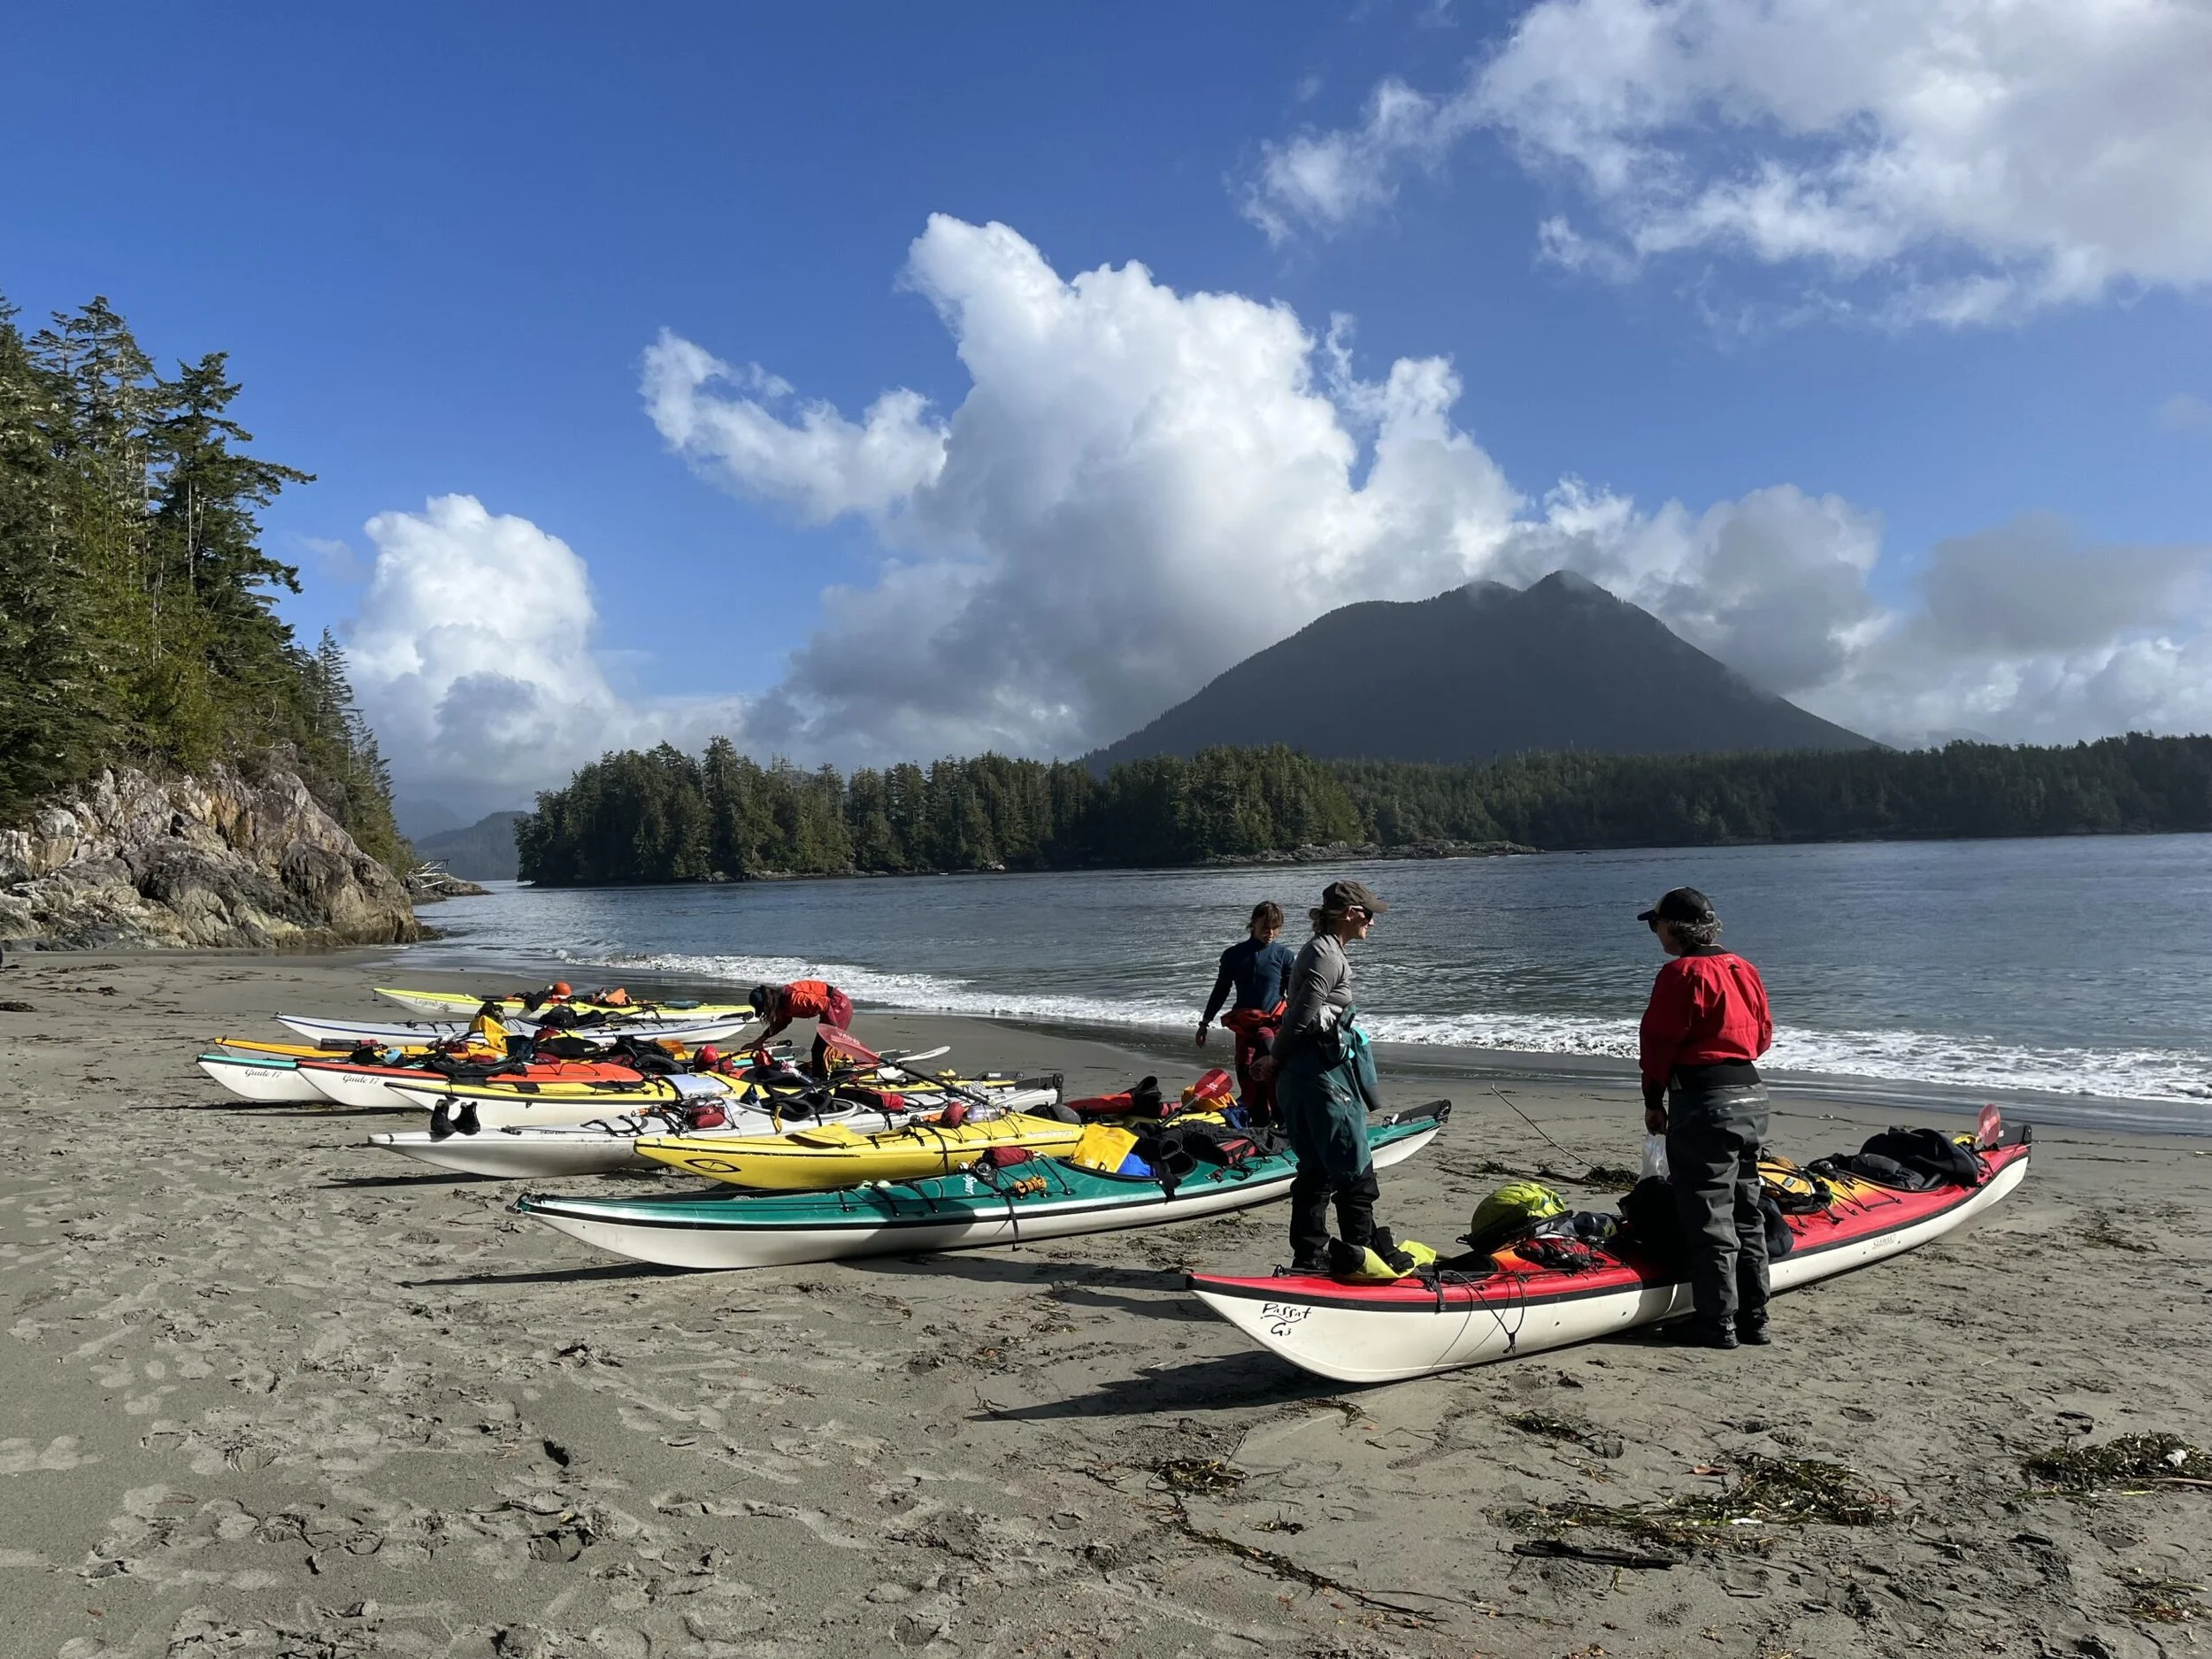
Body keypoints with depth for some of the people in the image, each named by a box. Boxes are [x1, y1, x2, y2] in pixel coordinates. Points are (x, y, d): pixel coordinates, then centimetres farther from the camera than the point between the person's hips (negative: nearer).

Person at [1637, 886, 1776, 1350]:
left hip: (1705, 1102, -9)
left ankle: (1717, 1324, 2)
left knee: (1708, 1218, -2)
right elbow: (1763, 1034, 18)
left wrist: (1653, 1100, -2)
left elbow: (1661, 1039, -12)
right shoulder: (1744, 969, 12)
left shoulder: (1683, 973, -13)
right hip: (1752, 1094, 9)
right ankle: (1753, 1317, 21)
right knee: (1745, 1214, 15)